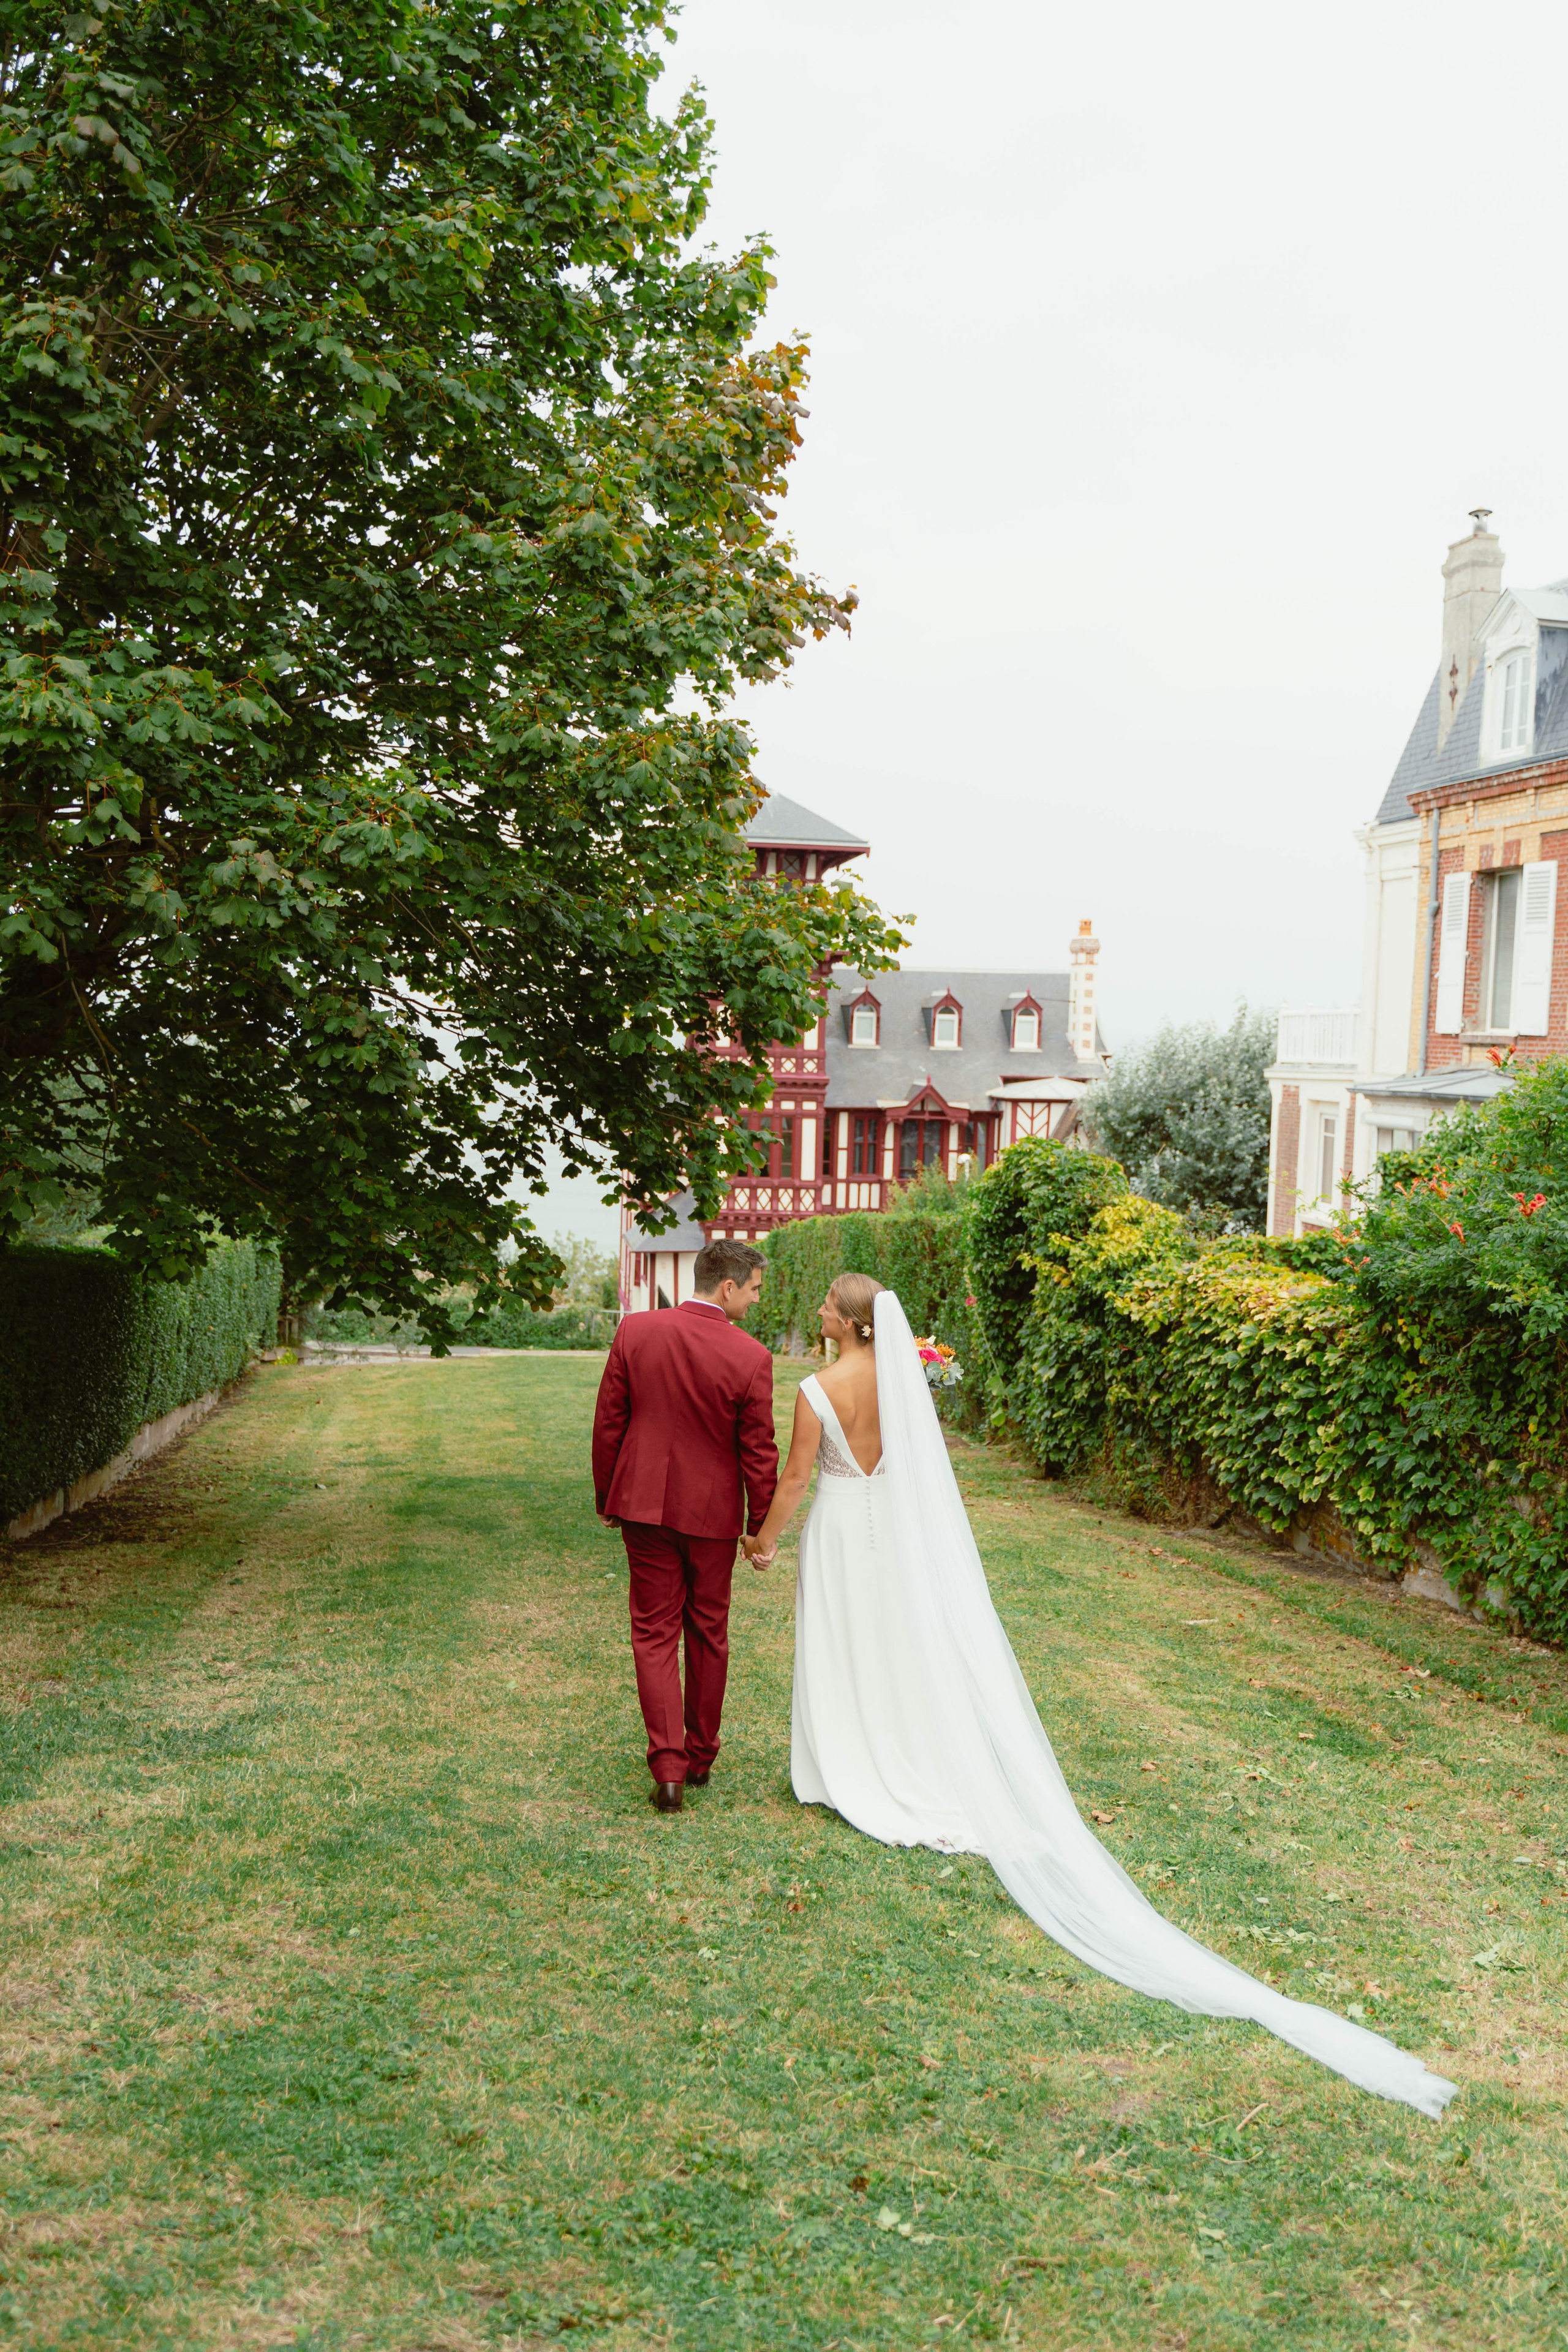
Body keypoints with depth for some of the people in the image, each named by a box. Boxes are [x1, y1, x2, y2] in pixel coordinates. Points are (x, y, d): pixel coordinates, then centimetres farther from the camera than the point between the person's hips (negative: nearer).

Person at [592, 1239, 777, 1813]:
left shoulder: (634, 1332, -7)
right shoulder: (751, 1358, -15)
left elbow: (608, 1423, -1)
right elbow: (758, 1454, -9)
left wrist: (606, 1497, 11)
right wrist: (762, 1527, 4)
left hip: (645, 1506, 1)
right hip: (713, 1513, -1)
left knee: (655, 1634, 7)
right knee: (708, 1634, 16)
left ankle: (669, 1767, -3)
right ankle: (700, 1757, 28)